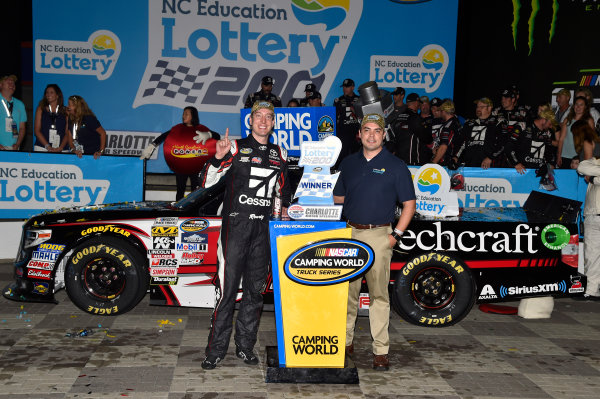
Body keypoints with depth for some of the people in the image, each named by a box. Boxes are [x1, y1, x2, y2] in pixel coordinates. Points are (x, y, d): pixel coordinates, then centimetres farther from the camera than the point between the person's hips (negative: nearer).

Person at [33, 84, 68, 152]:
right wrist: (48, 146, -9)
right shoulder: (41, 109, 10)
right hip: (42, 148, 0)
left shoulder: (65, 111, 9)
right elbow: (36, 130, 3)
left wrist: (61, 147, -10)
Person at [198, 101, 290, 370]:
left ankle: (245, 347, 20)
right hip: (235, 226, -4)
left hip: (264, 229, 4)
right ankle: (216, 350, 5)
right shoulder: (236, 148, 1)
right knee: (227, 288, -5)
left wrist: (284, 209, 18)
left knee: (255, 290, 9)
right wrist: (218, 157, -20)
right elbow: (206, 182, -6)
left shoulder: (279, 154, 14)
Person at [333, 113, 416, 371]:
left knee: (379, 294, -2)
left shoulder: (395, 166, 1)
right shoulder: (349, 163, 12)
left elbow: (409, 204, 1)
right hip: (348, 233, 4)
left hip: (378, 236, -3)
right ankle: (346, 341, 23)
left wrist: (396, 234, -7)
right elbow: (338, 199, 18)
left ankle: (381, 350, 6)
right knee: (347, 290, 9)